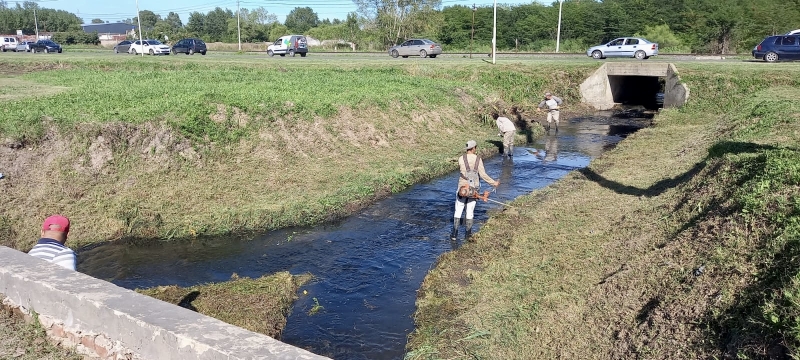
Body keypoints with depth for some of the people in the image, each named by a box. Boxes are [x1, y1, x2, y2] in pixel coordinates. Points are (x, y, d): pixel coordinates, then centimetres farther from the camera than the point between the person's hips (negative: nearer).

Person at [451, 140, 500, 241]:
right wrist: (494, 182, 2)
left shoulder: (461, 159, -9)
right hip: (473, 188, 1)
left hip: (463, 188, -1)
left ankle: (454, 233, 4)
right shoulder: (478, 159, -7)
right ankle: (468, 233, 20)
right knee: (470, 210, 14)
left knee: (458, 211, 7)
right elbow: (483, 175, -9)